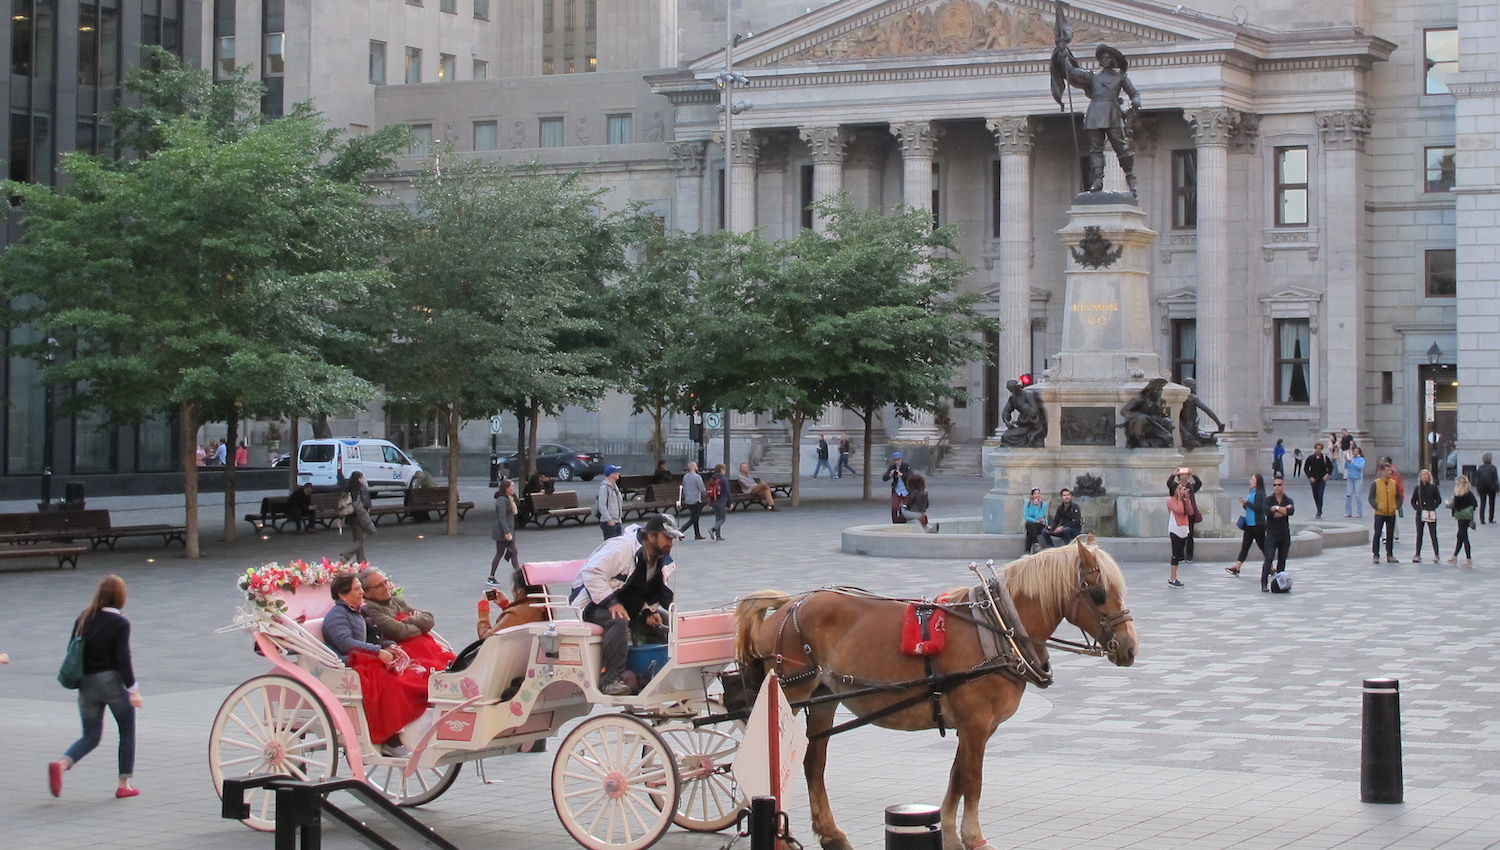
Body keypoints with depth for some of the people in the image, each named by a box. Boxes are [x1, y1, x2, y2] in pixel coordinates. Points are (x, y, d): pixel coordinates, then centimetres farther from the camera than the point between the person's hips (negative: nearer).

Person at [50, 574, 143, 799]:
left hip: (86, 684, 5)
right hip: (112, 681, -5)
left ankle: (62, 764, -15)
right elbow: (123, 659, -16)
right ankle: (124, 784, 13)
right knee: (127, 731, 13)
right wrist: (133, 689, -13)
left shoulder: (83, 619, 6)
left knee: (91, 736, 12)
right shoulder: (120, 623, -11)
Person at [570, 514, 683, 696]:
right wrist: (611, 603, -34)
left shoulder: (664, 562, 3)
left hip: (628, 606, 8)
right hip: (592, 603, -8)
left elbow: (654, 593, 14)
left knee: (663, 621, -8)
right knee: (619, 621, -37)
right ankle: (610, 680, -34)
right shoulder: (622, 548, -24)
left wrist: (650, 611, -7)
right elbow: (591, 573, -29)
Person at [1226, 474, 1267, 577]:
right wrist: (1244, 504, 0)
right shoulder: (1251, 493, 13)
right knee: (1244, 546, 4)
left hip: (1258, 525, -9)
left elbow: (1258, 508, -21)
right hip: (1249, 524, 9)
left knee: (1262, 546, 0)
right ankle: (1237, 568, 1)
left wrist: (1246, 502, -19)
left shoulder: (1260, 494, -13)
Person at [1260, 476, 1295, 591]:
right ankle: (1264, 583, -12)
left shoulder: (1288, 500, 6)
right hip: (1272, 534, -3)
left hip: (1285, 534, 3)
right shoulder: (1268, 500, 0)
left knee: (1282, 560, 8)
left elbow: (1291, 511, -16)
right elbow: (1268, 512, -19)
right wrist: (1284, 510, -12)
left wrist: (1276, 508, -15)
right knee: (1268, 559, -11)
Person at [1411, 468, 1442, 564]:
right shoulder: (1417, 488, 6)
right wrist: (1416, 508, -3)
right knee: (1419, 535, 6)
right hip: (1420, 514, 3)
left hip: (1430, 515, -3)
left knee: (1433, 535, -1)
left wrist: (1432, 508, -11)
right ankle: (1417, 555, 10)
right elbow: (1413, 501, 13)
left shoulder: (1433, 487, -2)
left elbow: (1439, 500, -1)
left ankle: (1436, 555, 4)